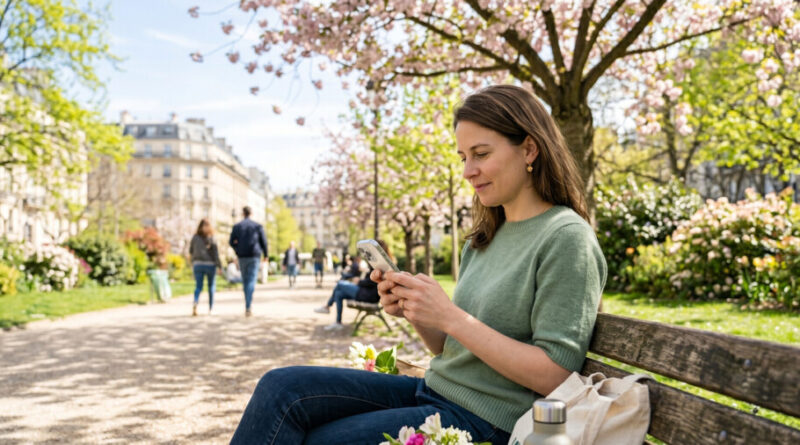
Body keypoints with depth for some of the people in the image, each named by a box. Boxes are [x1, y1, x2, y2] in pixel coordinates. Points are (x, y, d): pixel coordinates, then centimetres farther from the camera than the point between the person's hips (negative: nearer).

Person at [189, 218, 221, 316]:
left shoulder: (195, 238, 2)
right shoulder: (211, 238, -6)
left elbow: (190, 251, 9)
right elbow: (215, 253, -9)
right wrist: (219, 266, -6)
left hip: (197, 264, 2)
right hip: (210, 264, -2)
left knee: (198, 286, 3)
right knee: (211, 286, 14)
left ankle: (195, 303, -24)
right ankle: (211, 307, 18)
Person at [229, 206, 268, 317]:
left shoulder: (237, 226, 4)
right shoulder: (257, 226, 1)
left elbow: (231, 242, 3)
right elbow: (263, 241, 1)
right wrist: (265, 254, 15)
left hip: (242, 257, 2)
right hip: (254, 256, -2)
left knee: (245, 280, 16)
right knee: (251, 281, -8)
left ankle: (249, 305, 20)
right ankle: (248, 306, -24)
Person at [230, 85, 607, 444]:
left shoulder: (566, 238, -12)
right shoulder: (485, 239, 13)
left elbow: (555, 375, -19)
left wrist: (450, 318, -21)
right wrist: (413, 312, -5)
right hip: (433, 390, 7)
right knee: (281, 386, -7)